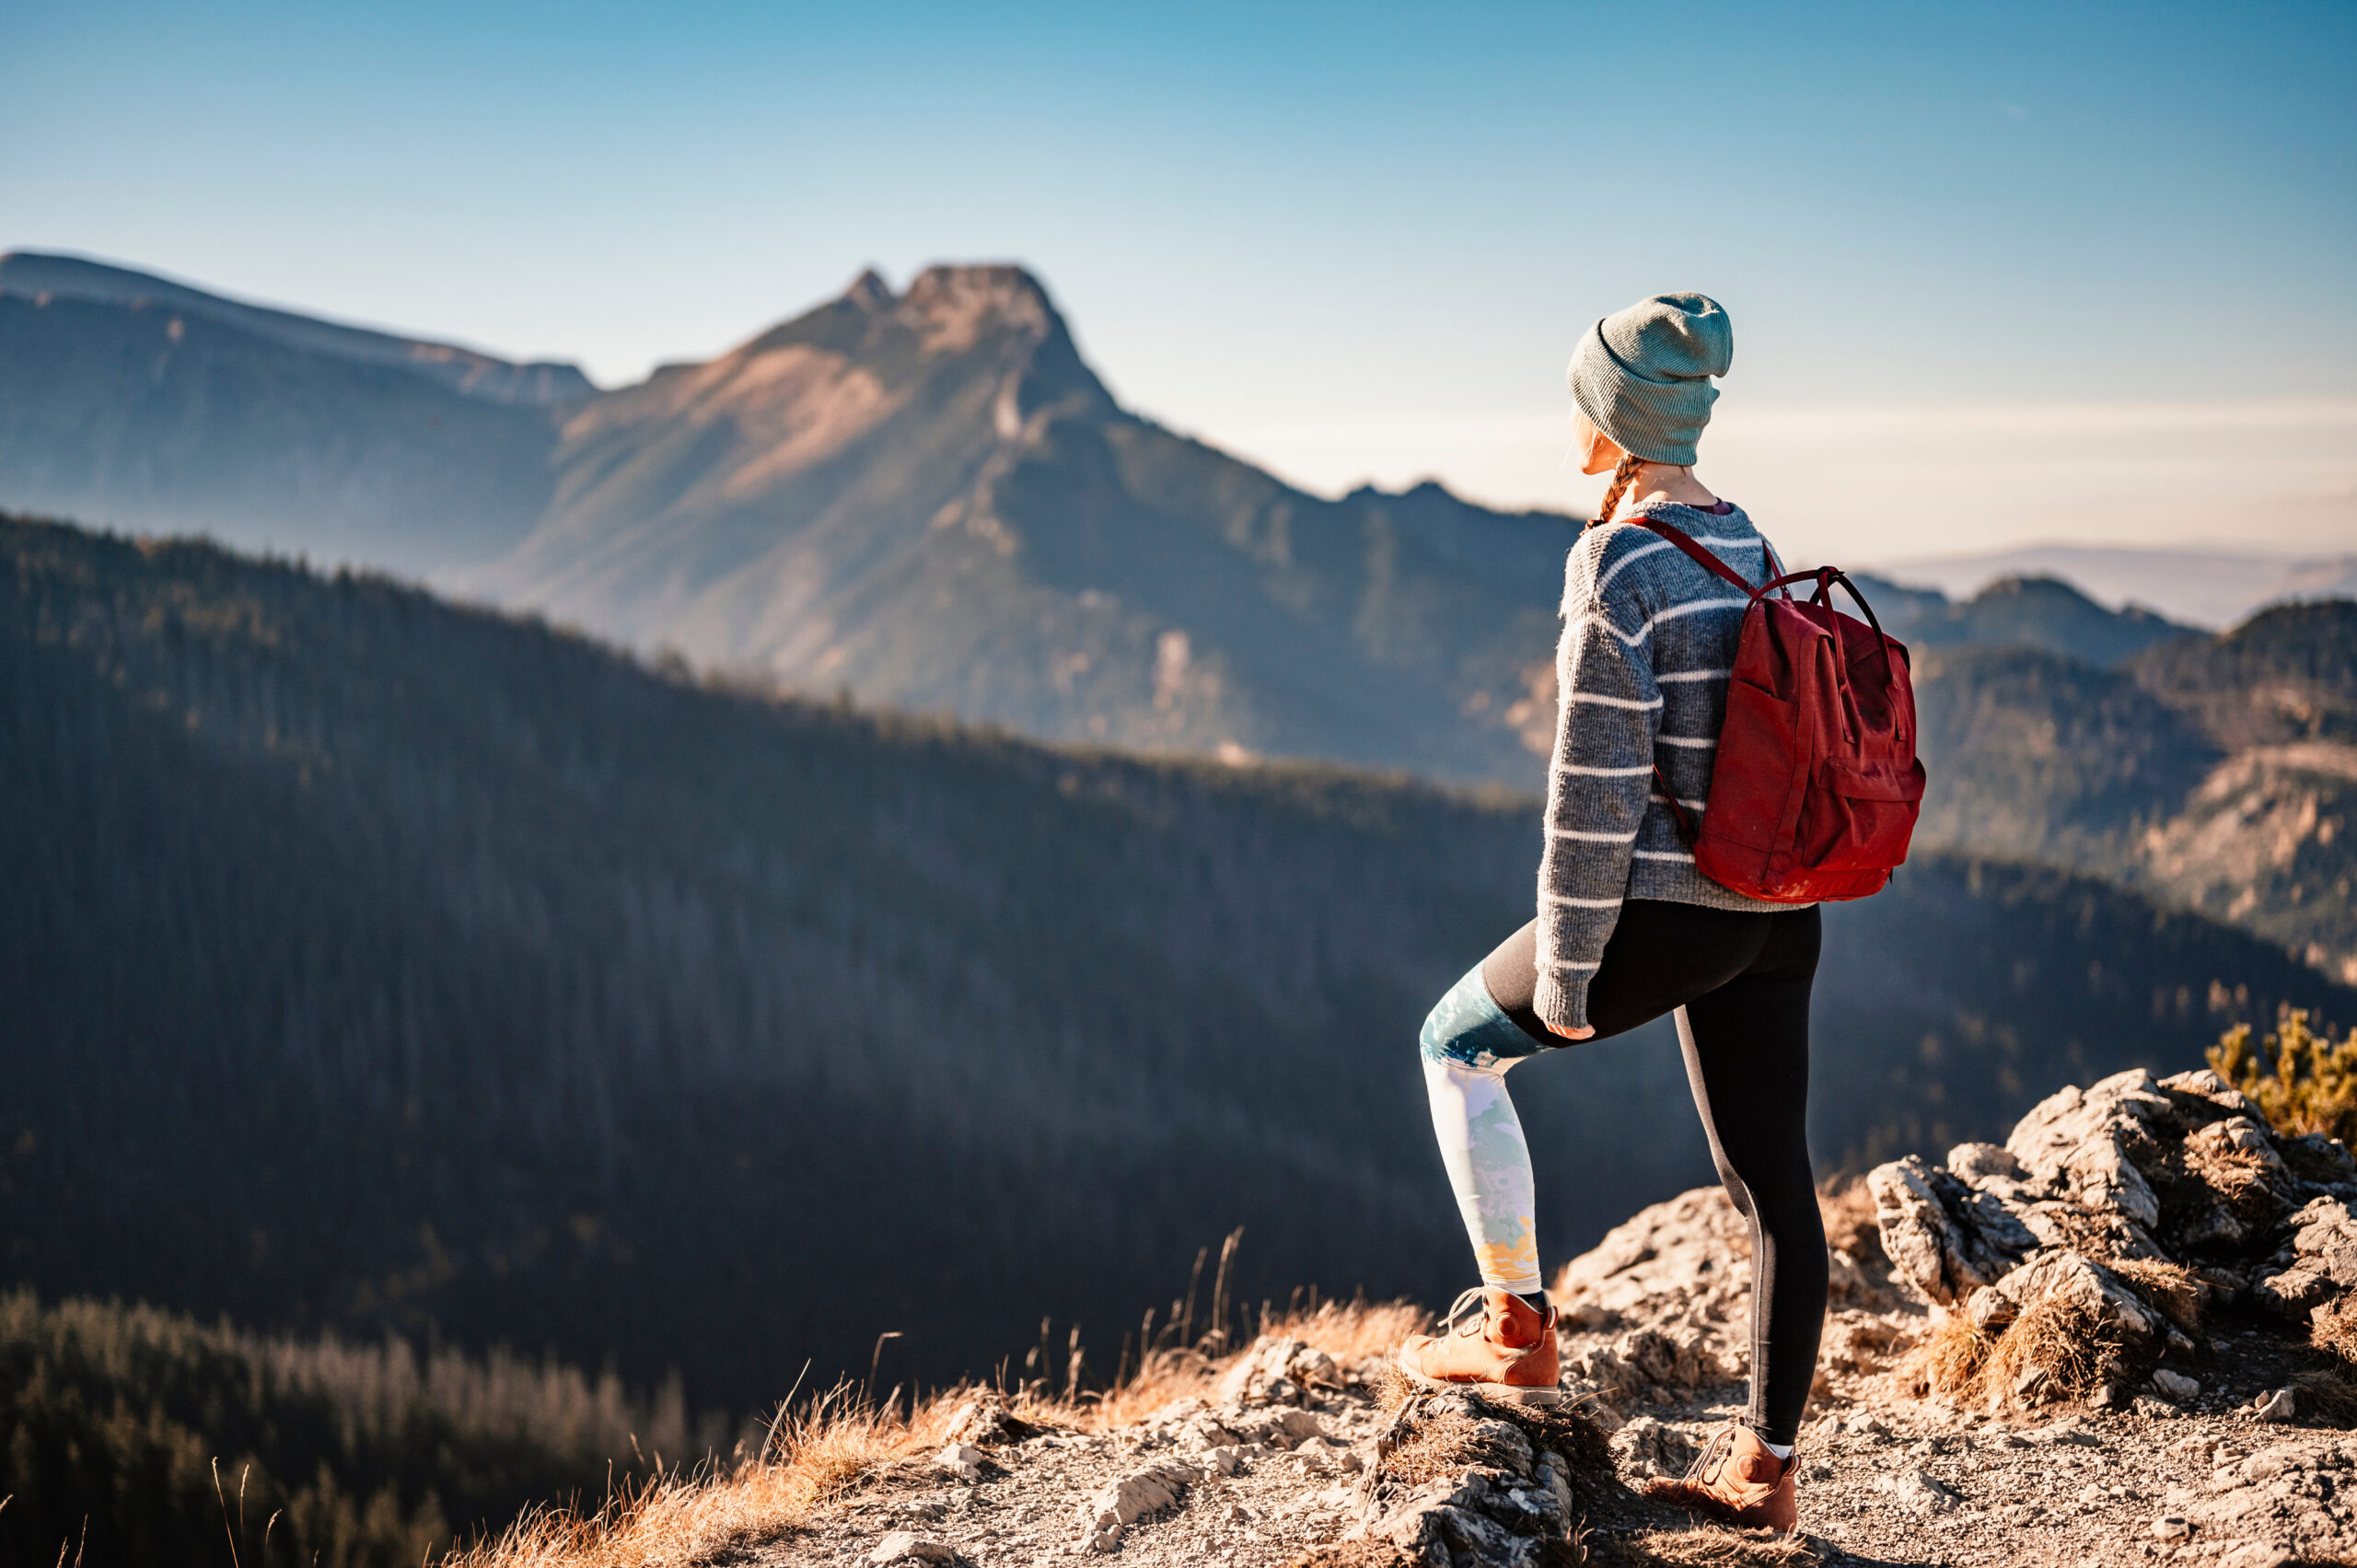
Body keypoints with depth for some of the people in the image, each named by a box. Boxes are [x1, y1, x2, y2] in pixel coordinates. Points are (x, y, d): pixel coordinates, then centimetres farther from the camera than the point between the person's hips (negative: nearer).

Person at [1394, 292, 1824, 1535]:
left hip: (1668, 913, -8)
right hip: (1778, 914, 8)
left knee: (1459, 1041, 16)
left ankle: (1515, 1329, 20)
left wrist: (1565, 969, -11)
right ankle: (1766, 1466, 20)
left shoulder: (1615, 567, -16)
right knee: (1772, 1182, 12)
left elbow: (1597, 787, -18)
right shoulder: (1750, 547, 9)